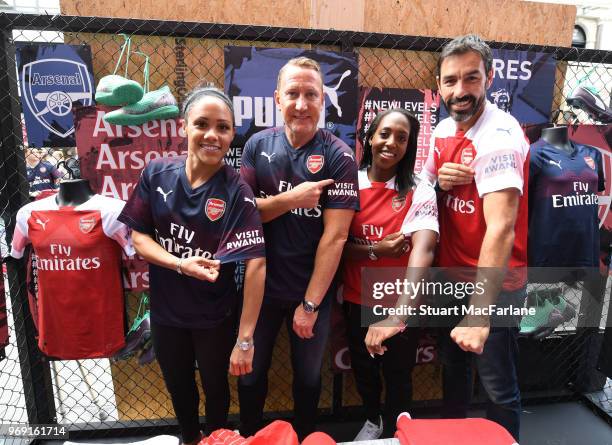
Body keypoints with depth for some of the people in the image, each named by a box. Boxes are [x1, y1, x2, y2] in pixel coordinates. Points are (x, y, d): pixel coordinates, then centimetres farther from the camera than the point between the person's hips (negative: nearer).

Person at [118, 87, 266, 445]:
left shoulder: (236, 191, -21)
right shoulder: (157, 174, -9)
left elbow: (256, 264, -26)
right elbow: (139, 236, -5)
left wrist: (245, 339, -29)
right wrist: (180, 265, -23)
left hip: (215, 316, -3)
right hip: (165, 310, 4)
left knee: (215, 385, 22)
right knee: (177, 385, 27)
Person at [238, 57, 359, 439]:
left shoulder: (339, 156, -13)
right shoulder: (258, 145, -2)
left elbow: (335, 236, -15)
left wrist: (310, 303, -13)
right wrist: (290, 199, -22)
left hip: (312, 291, -2)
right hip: (260, 285, 3)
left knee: (308, 377, 19)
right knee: (250, 375, 18)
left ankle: (305, 438, 47)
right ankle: (248, 438, 46)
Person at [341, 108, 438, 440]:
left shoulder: (420, 192, -14)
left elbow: (423, 251, -28)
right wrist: (375, 251, -21)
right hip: (357, 300, 3)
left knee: (398, 375, 17)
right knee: (363, 369, 24)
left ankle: (393, 433, 47)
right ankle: (372, 420, 54)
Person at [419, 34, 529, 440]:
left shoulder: (500, 136, -22)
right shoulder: (442, 130, 3)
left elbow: (501, 228, -32)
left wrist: (479, 314, -38)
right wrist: (439, 182, -13)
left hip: (494, 283, -7)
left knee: (499, 387, 9)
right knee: (453, 366, 24)